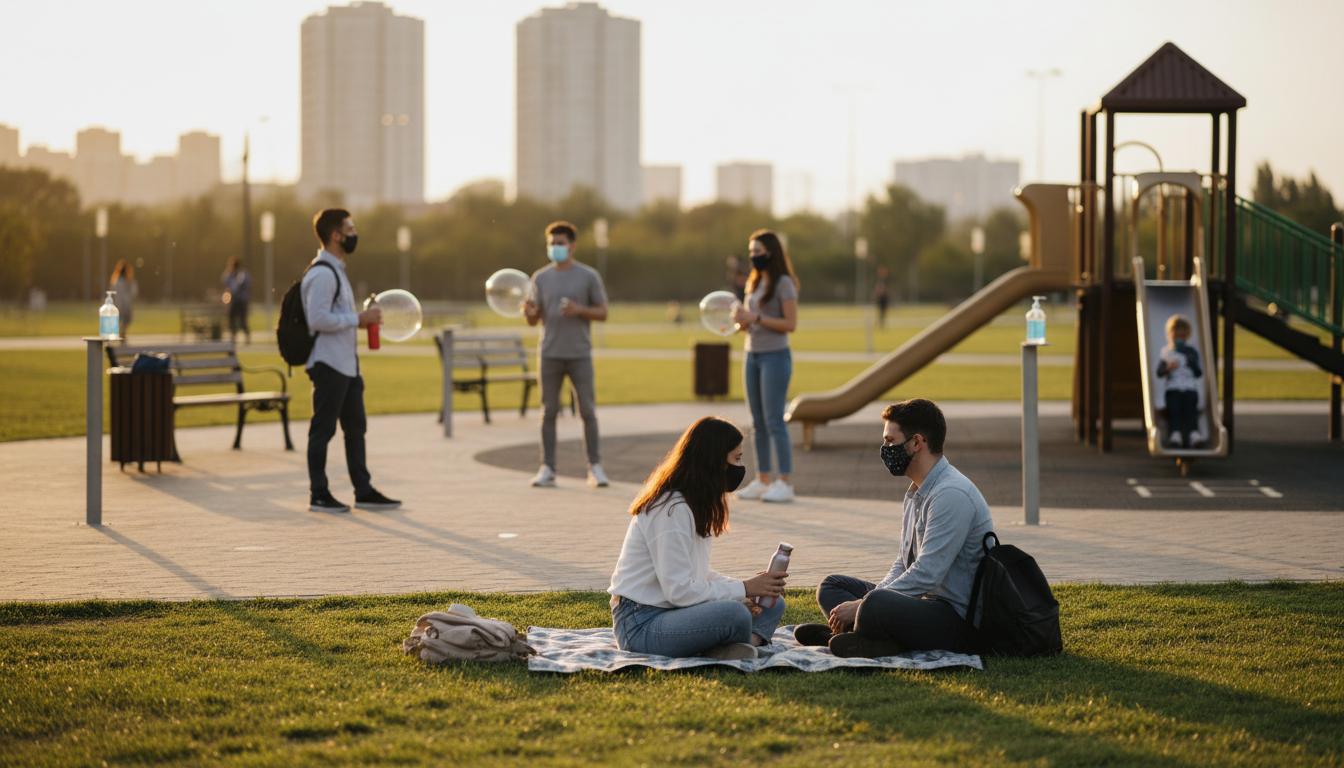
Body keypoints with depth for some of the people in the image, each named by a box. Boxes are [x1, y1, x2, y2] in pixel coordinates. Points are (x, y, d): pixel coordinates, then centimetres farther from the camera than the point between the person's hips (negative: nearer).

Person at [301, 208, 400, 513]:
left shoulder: (336, 270, 17)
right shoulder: (322, 274, -16)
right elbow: (317, 319, -25)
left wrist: (362, 319, 11)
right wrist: (359, 319, -19)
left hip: (346, 363, 10)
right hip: (328, 364, -10)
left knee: (355, 427, 13)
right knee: (323, 429, -3)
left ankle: (364, 491, 19)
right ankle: (319, 495, 4)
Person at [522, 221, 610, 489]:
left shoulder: (589, 276, 2)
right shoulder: (540, 278, 8)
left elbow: (602, 313, 3)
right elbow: (533, 320, 8)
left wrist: (579, 310, -15)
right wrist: (528, 312, -15)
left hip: (579, 354, -2)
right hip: (550, 354, 2)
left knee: (588, 411, -1)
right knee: (548, 412, 2)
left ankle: (595, 467, 5)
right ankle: (547, 469, 4)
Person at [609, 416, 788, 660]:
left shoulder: (696, 503, 14)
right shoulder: (671, 509, -18)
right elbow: (679, 591, -22)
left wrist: (742, 591, -3)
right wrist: (743, 589, -15)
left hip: (672, 612, 10)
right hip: (640, 624, -10)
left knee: (772, 602, 5)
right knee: (734, 614, -33)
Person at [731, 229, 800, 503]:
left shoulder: (783, 283, -9)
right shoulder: (754, 283, 15)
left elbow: (791, 324, -14)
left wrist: (755, 318, -17)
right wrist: (741, 322, -2)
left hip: (775, 357, -8)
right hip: (752, 356, 8)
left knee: (774, 421, -9)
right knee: (758, 423, 8)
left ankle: (785, 483, -5)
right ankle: (762, 481, 13)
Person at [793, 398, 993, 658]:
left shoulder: (952, 494, -18)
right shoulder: (916, 492, 16)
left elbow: (926, 575, -23)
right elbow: (904, 562, 20)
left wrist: (860, 605, -19)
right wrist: (865, 602, 0)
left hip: (961, 623, -11)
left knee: (877, 604, -38)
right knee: (832, 585, 12)